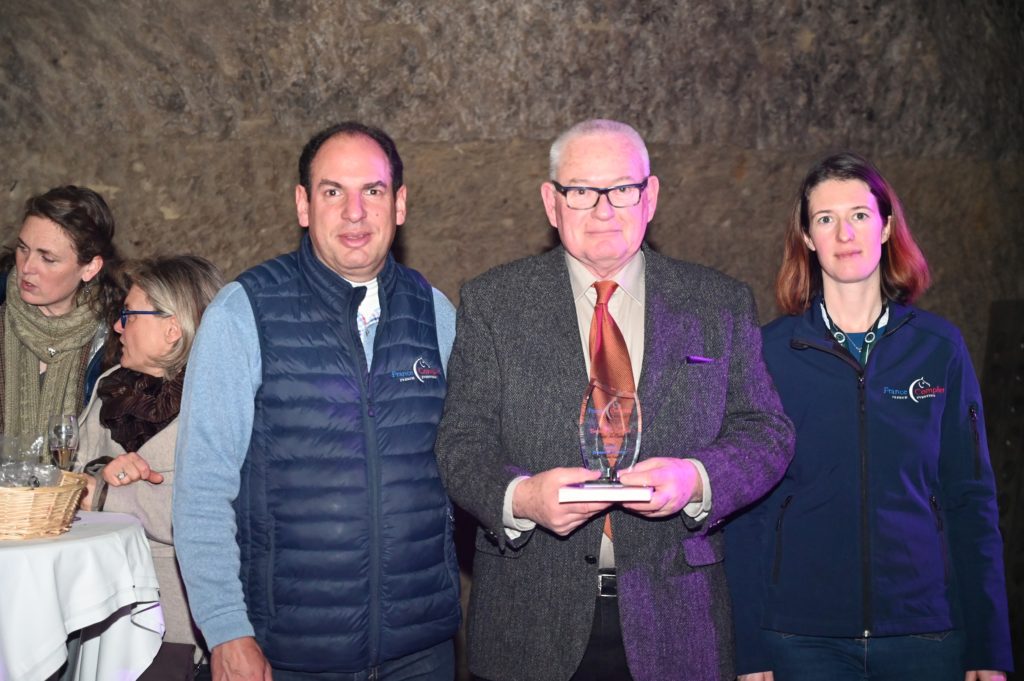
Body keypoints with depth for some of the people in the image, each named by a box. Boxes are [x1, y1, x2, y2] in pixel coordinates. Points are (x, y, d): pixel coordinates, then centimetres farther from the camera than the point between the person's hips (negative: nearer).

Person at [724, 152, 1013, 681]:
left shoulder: (940, 348, 1)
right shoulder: (768, 352, -2)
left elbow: (972, 500, 3)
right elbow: (746, 505, -2)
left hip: (926, 634, 1)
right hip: (801, 637, -1)